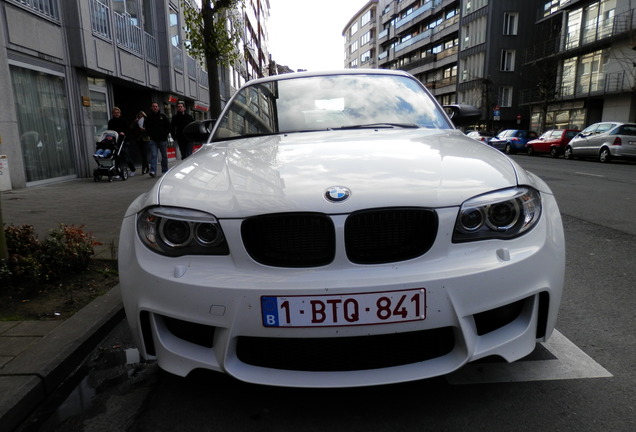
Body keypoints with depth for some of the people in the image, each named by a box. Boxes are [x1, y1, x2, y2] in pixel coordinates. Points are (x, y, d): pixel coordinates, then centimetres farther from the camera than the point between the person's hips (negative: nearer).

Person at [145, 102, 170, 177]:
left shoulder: (163, 116, 3)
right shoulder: (148, 117, 4)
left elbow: (168, 126, 6)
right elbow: (146, 127, 11)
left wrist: (165, 134, -2)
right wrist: (150, 135, 1)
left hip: (163, 140, 1)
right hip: (153, 140, -1)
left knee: (164, 156, 8)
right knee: (153, 155, -11)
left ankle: (165, 171, 19)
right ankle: (153, 171, -16)